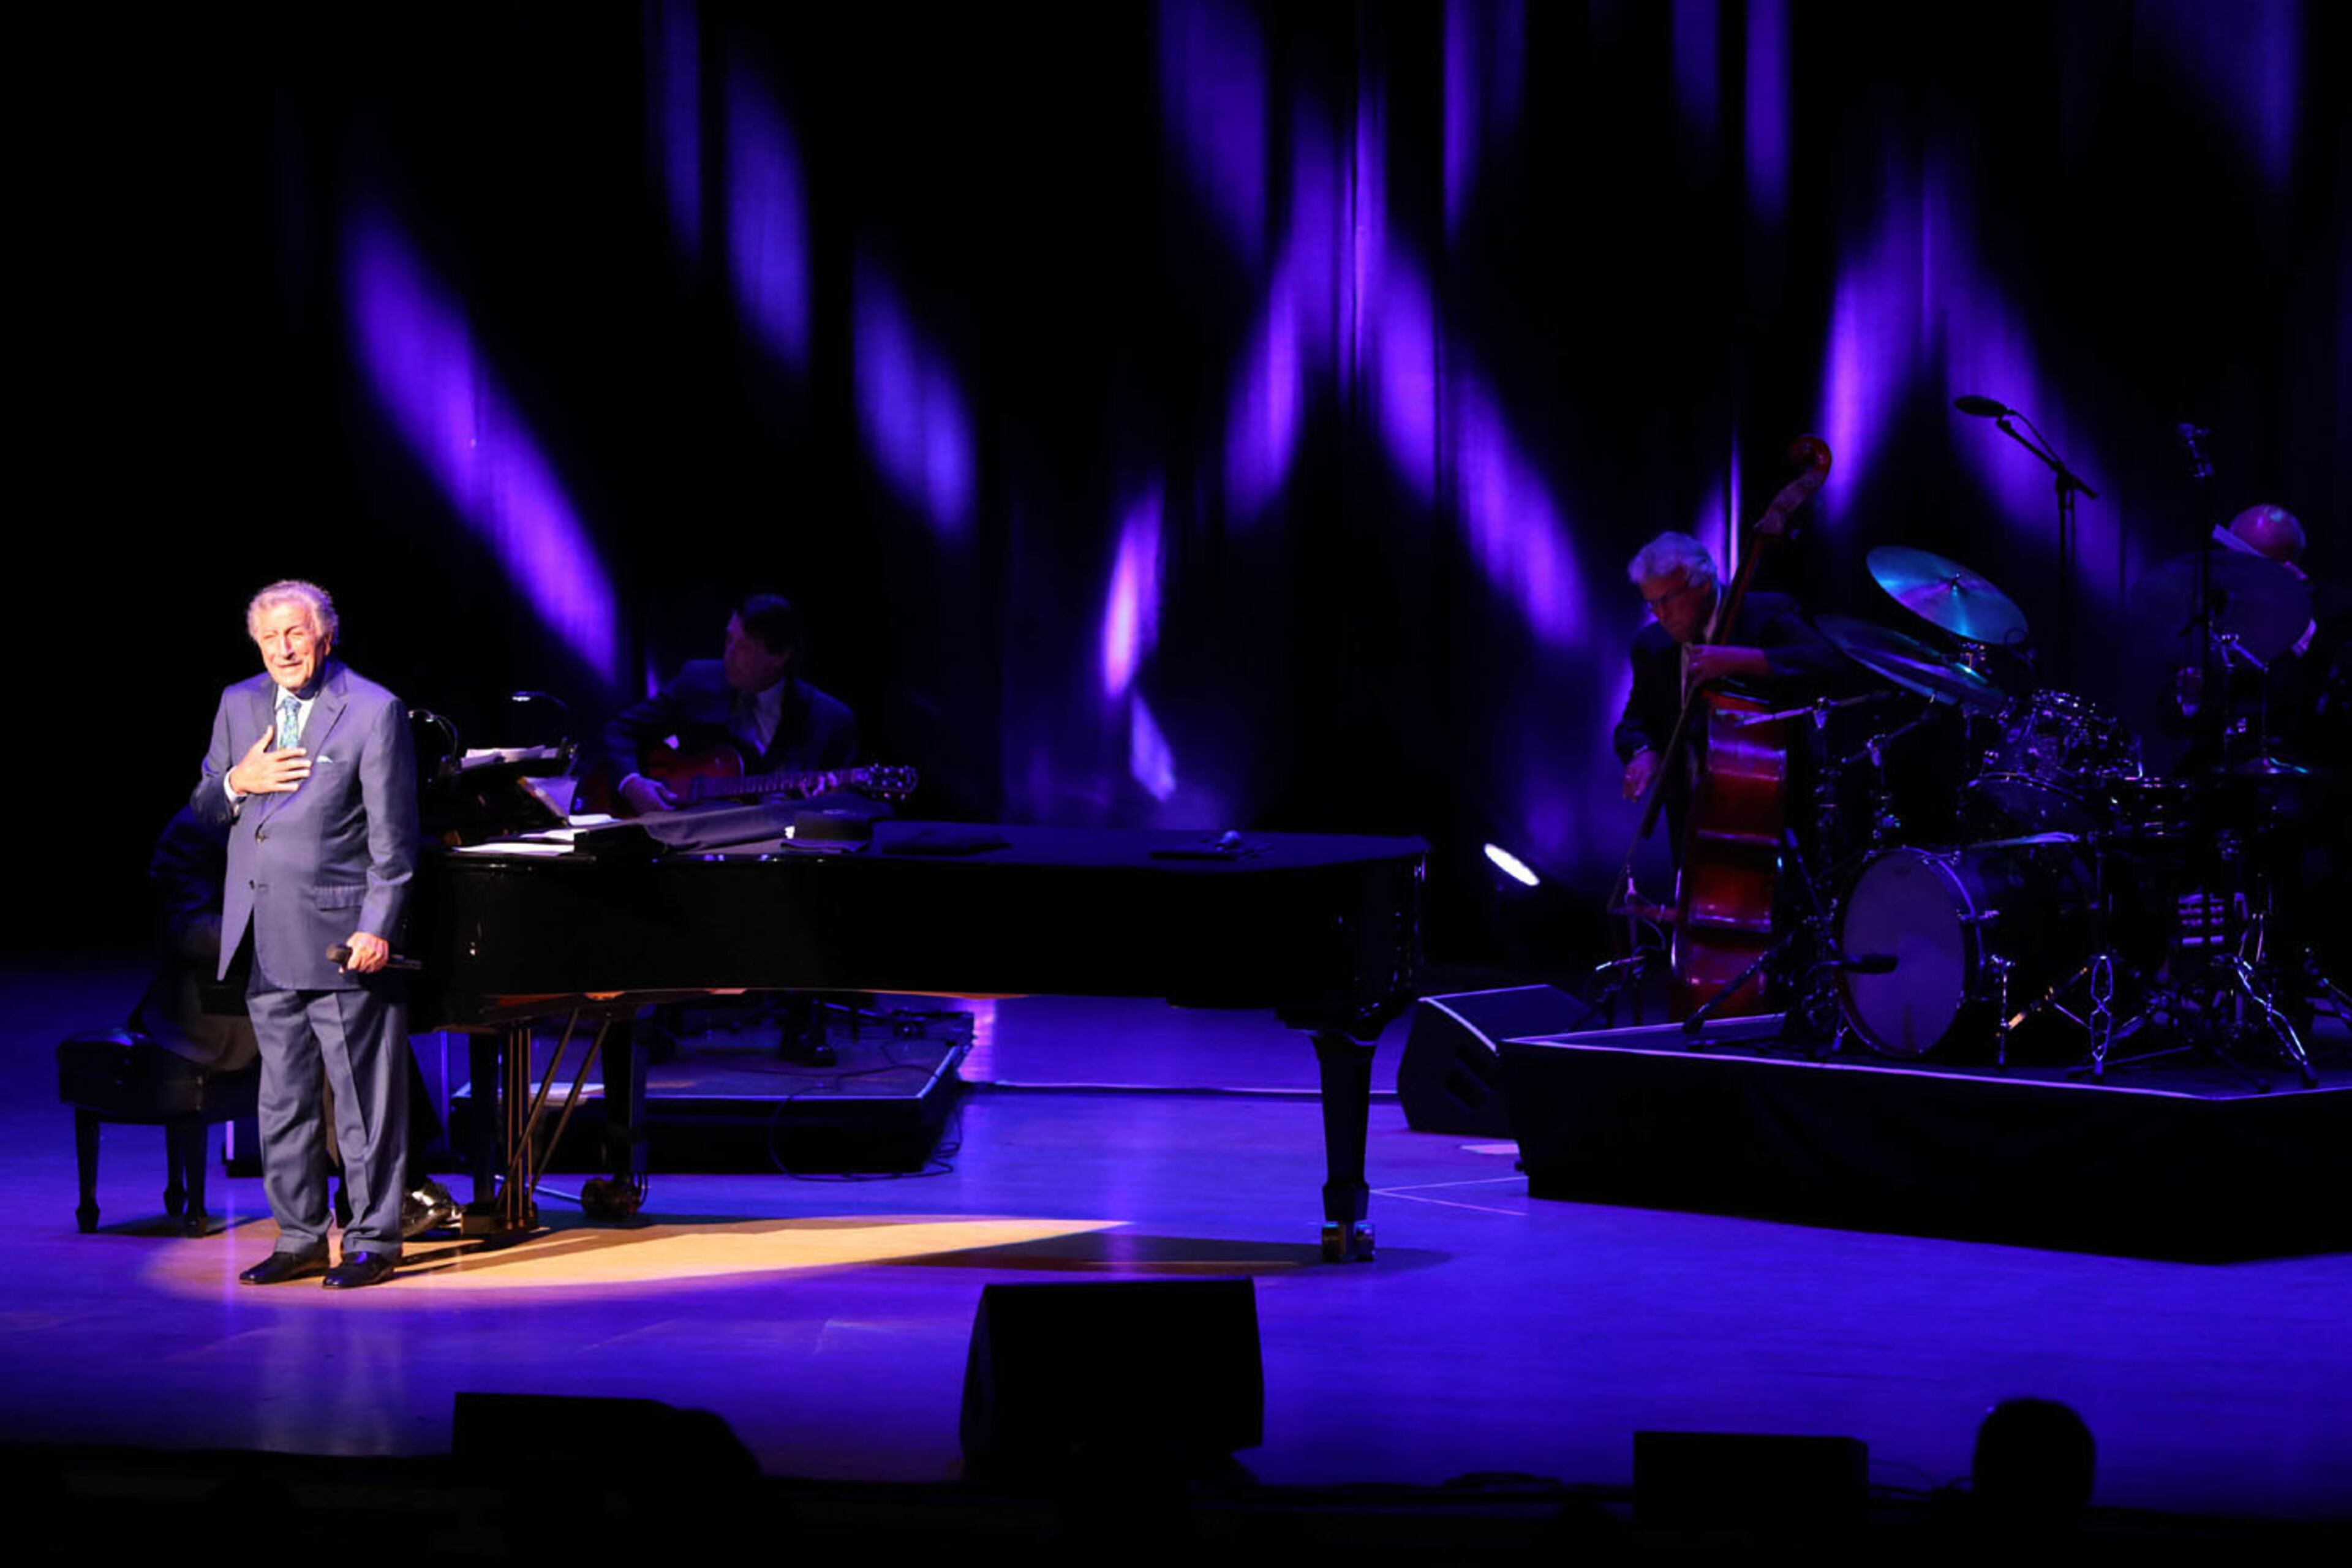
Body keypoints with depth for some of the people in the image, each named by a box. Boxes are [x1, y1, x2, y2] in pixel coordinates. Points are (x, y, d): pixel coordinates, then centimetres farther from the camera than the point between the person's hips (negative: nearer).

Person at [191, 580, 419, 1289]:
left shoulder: (373, 712, -7)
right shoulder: (239, 705, 11)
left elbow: (391, 836, -8)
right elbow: (203, 810, 16)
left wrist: (377, 929, -14)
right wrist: (237, 783, -6)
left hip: (338, 935, -6)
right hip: (263, 939, 6)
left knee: (363, 1095, -1)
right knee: (283, 1097, 11)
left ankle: (372, 1240, 6)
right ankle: (300, 1238, 20)